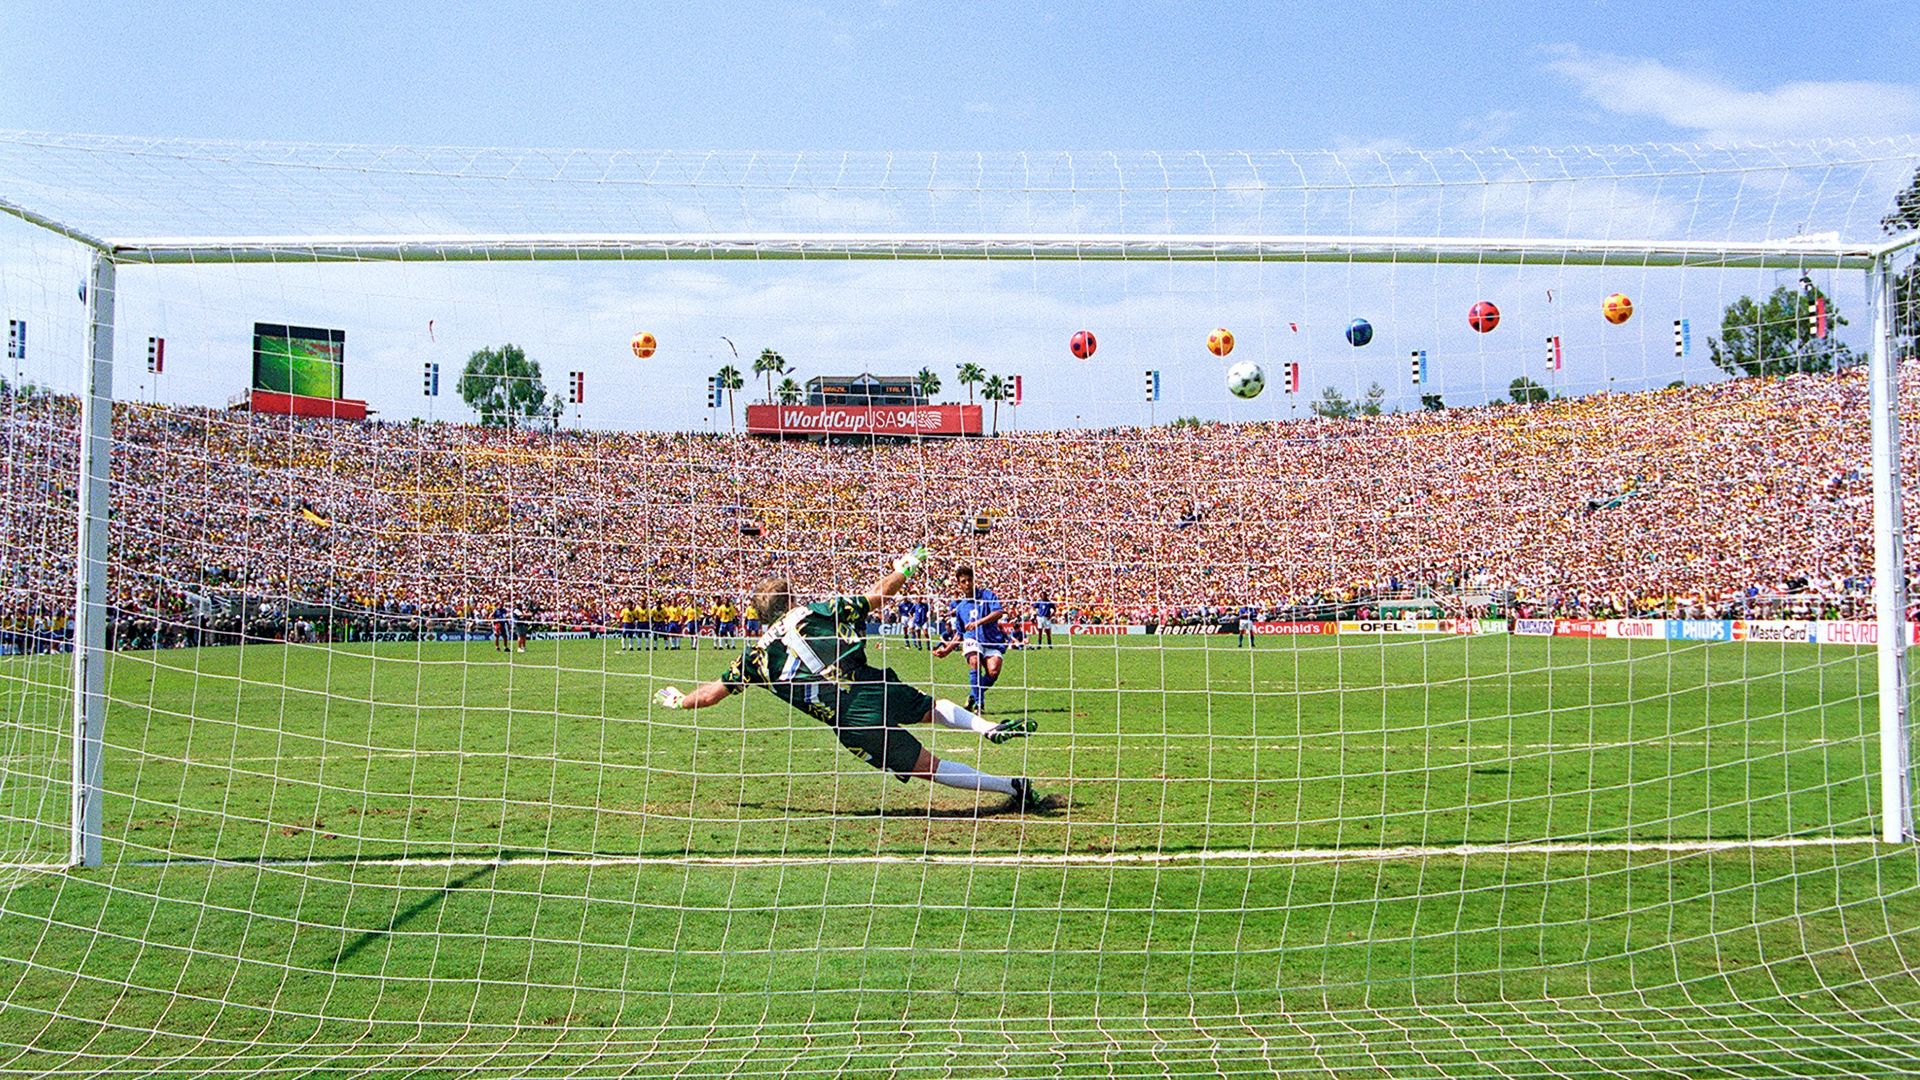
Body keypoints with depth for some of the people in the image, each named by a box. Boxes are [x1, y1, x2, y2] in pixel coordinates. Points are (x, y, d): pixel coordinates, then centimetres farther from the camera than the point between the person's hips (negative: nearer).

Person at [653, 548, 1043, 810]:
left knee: (928, 767, 6)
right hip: (875, 685, 2)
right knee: (932, 706, 32)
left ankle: (1010, 786, -1)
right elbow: (878, 594, 16)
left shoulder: (757, 654, 13)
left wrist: (675, 699, 39)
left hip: (853, 723, -2)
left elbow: (711, 694, 20)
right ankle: (990, 728, 9)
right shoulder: (820, 611, 14)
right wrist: (905, 568, 33)